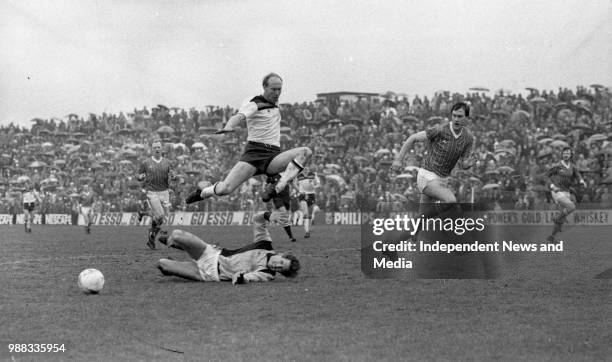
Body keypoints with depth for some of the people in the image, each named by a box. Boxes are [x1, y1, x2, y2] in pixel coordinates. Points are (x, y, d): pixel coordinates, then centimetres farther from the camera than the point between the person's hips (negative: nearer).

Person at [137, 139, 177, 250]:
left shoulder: (167, 163, 9)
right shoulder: (146, 163, 4)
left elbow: (174, 177, 9)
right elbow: (138, 176, 10)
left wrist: (173, 176, -15)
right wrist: (140, 177, -14)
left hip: (164, 192, 3)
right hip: (152, 192, -3)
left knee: (161, 219, 4)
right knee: (159, 215, -20)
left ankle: (151, 240, 20)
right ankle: (152, 231, 8)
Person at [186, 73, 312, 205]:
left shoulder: (275, 104, 19)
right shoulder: (254, 104, -2)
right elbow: (239, 116, -24)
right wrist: (229, 127, -45)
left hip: (274, 156, 5)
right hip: (254, 153, -5)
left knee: (306, 152, -21)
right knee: (225, 189, -20)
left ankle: (277, 188, -30)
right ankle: (202, 192, 16)